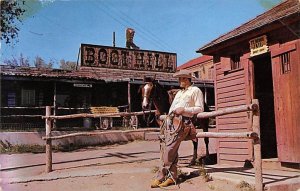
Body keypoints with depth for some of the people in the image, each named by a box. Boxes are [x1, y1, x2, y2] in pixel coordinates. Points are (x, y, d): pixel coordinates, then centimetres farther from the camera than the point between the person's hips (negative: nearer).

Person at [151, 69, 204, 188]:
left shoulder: (196, 90, 8)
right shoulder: (179, 92, 31)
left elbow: (200, 108, 0)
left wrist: (184, 110, -11)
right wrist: (168, 116, 14)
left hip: (181, 122, -7)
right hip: (170, 120, 8)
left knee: (169, 149, -14)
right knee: (166, 149, 0)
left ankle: (160, 177, -8)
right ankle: (172, 177, 6)